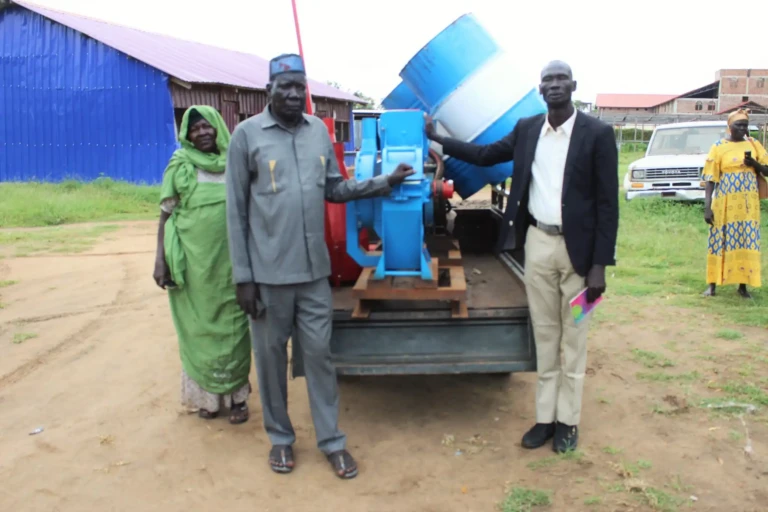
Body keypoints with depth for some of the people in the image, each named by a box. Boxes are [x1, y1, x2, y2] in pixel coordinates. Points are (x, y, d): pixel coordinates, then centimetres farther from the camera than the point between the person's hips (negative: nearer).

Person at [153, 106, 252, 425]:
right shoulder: (180, 167, 2)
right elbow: (165, 215, 3)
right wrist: (160, 260, -5)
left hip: (231, 264, 1)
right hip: (194, 263, -1)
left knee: (232, 330, 6)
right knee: (199, 330, 8)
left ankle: (236, 395, 19)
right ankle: (206, 395, 21)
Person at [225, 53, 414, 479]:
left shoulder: (319, 131, 7)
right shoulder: (247, 134, -5)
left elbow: (334, 189, 15)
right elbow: (236, 211, -5)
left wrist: (385, 182, 5)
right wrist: (243, 276, -7)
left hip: (314, 270, 3)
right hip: (268, 273, -3)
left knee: (318, 354, 9)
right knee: (271, 357, 10)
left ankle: (331, 440, 22)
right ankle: (280, 437, 29)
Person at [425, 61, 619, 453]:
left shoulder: (597, 134, -9)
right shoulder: (526, 129, 5)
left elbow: (607, 203, -10)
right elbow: (486, 155, 18)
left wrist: (600, 264, -13)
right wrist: (438, 139, 13)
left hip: (577, 246, -4)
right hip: (537, 242, 4)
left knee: (573, 337, 8)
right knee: (544, 334, 12)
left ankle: (567, 420, 22)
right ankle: (546, 416, 24)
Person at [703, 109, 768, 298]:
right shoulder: (718, 147, -2)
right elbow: (710, 179, -5)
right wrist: (707, 207, -12)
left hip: (748, 204, 3)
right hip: (725, 204, -3)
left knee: (747, 242, 4)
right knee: (720, 242, 0)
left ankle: (743, 285, 13)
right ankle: (712, 284, 9)